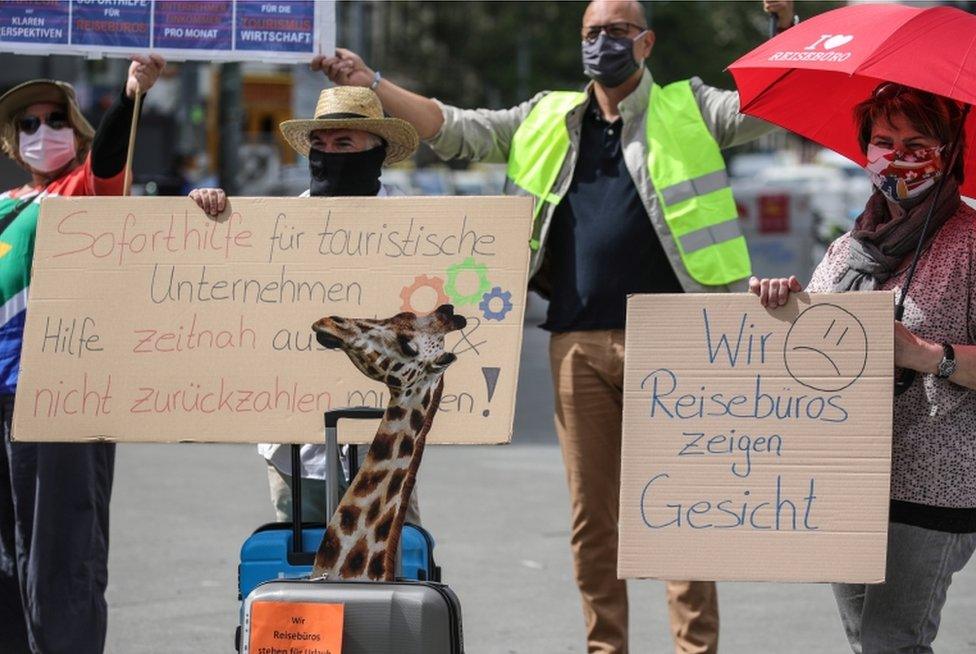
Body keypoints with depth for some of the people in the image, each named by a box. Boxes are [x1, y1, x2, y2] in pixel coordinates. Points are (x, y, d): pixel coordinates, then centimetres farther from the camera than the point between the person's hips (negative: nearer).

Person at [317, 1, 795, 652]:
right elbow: (456, 130, 17)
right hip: (579, 342, 4)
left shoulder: (687, 110, 8)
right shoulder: (547, 120, 18)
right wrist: (372, 84, 9)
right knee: (591, 514, 6)